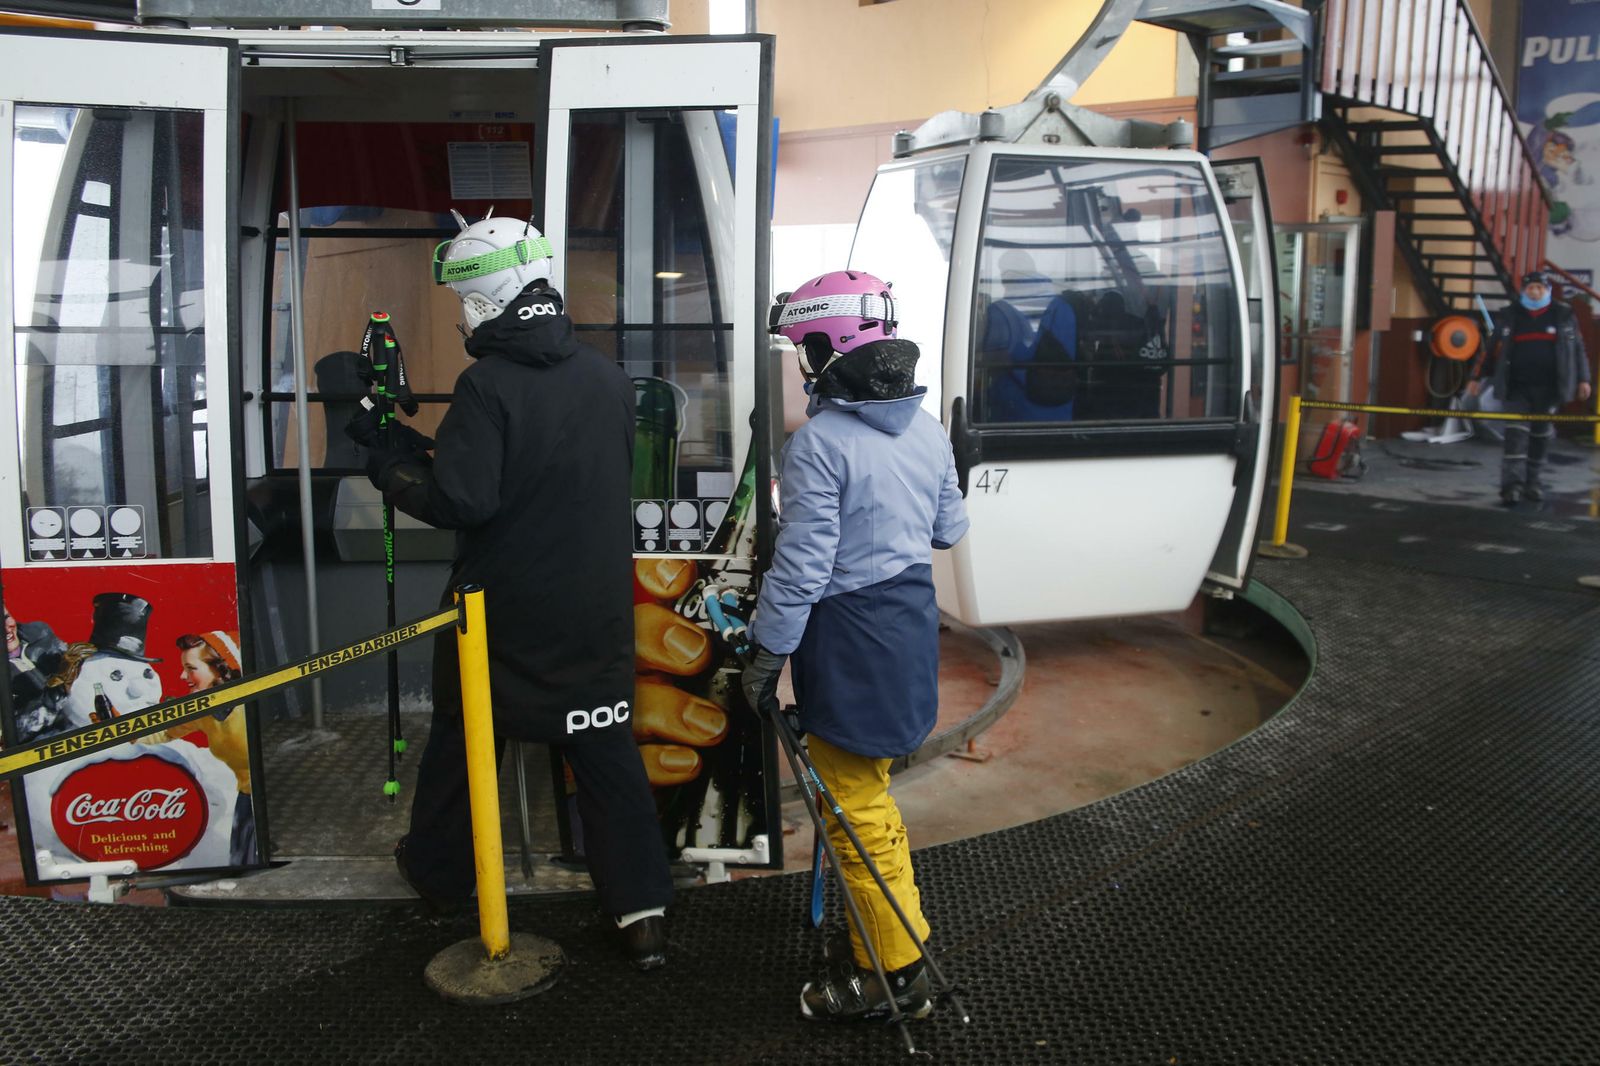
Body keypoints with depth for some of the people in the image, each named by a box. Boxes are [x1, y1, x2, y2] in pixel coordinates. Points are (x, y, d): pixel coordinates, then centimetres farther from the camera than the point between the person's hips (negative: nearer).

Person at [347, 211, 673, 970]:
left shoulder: (488, 385, -18)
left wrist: (390, 466, -5)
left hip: (500, 610, -4)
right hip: (597, 614, 4)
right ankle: (642, 912, 12)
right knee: (607, 753, 10)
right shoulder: (609, 379, 1)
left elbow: (460, 500, -23)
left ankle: (439, 874, 38)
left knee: (462, 738, 18)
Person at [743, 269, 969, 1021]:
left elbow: (801, 566, -20)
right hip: (912, 616, 8)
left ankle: (897, 972, 16)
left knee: (858, 807, 4)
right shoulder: (925, 427, 3)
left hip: (850, 636, -8)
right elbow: (949, 529, 14)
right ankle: (887, 936, 39)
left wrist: (767, 658, -11)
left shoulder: (820, 442, -20)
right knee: (866, 787, 24)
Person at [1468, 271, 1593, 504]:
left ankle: (1532, 482, 21)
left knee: (1541, 437, 9)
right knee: (1516, 434, -11)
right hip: (1516, 388, -1)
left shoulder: (1564, 316, 7)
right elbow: (1492, 349, 7)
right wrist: (1478, 377, 4)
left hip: (1547, 389, 1)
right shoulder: (1508, 317, 5)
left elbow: (1577, 348, 9)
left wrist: (1582, 379, 5)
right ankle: (1512, 485, -13)